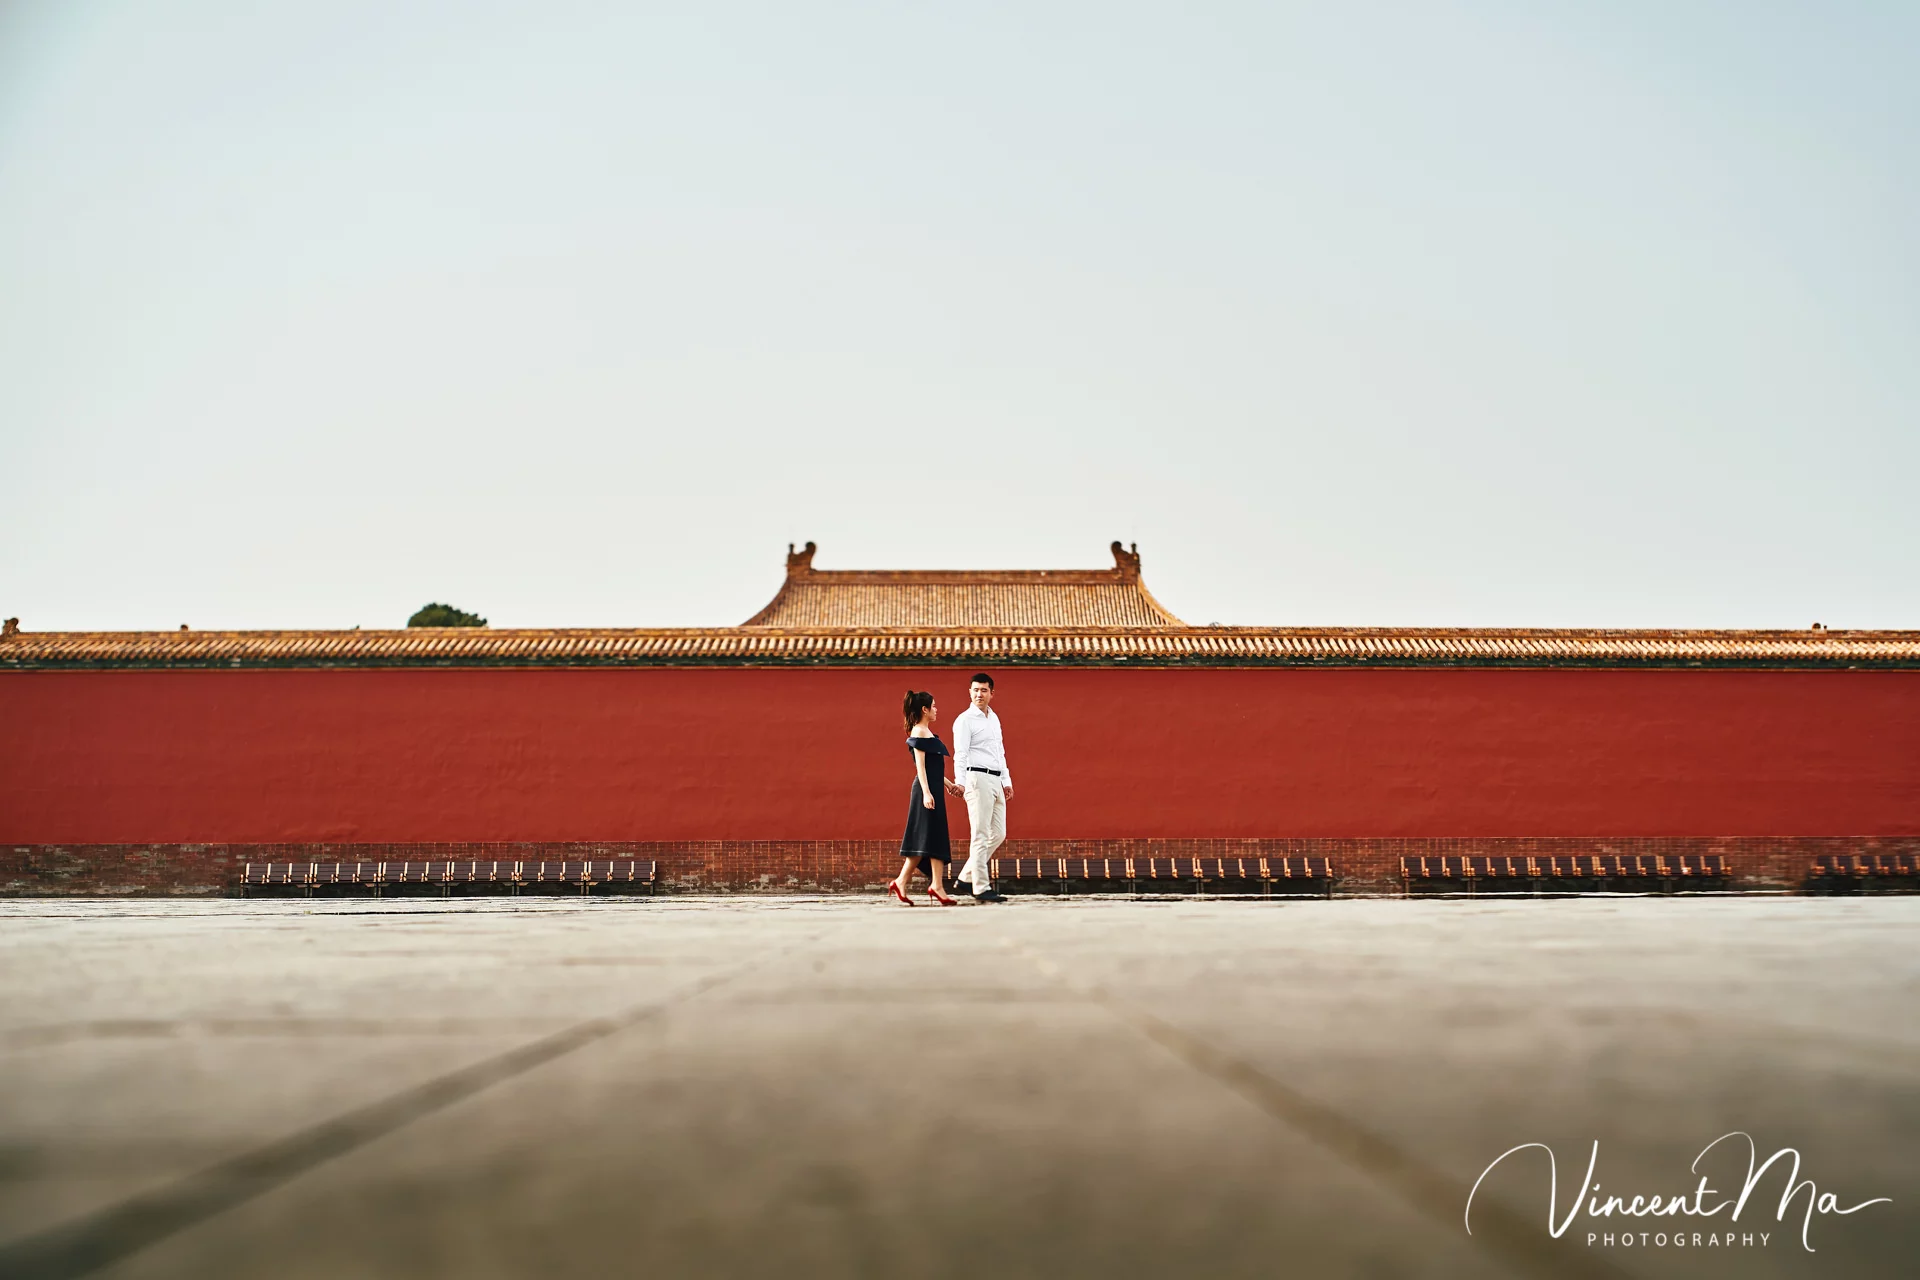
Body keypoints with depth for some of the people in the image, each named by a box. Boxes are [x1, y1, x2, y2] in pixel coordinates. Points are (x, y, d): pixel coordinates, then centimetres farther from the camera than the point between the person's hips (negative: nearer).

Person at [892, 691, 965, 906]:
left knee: (937, 838, 5)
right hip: (927, 789, -10)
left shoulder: (926, 732, 19)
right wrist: (926, 792, -23)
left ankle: (936, 886, 3)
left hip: (935, 790, 10)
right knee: (924, 837, -9)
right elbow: (920, 766, -16)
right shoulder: (919, 732, -9)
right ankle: (901, 882, -5)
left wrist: (949, 784, 22)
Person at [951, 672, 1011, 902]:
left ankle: (967, 877, 16)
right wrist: (960, 781, -27)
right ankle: (981, 888, -4)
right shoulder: (965, 720, -5)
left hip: (996, 780, 8)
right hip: (978, 779, -8)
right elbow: (960, 754, -15)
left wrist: (1006, 781, 21)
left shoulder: (994, 718, 19)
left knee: (998, 833, 8)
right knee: (981, 835, -7)